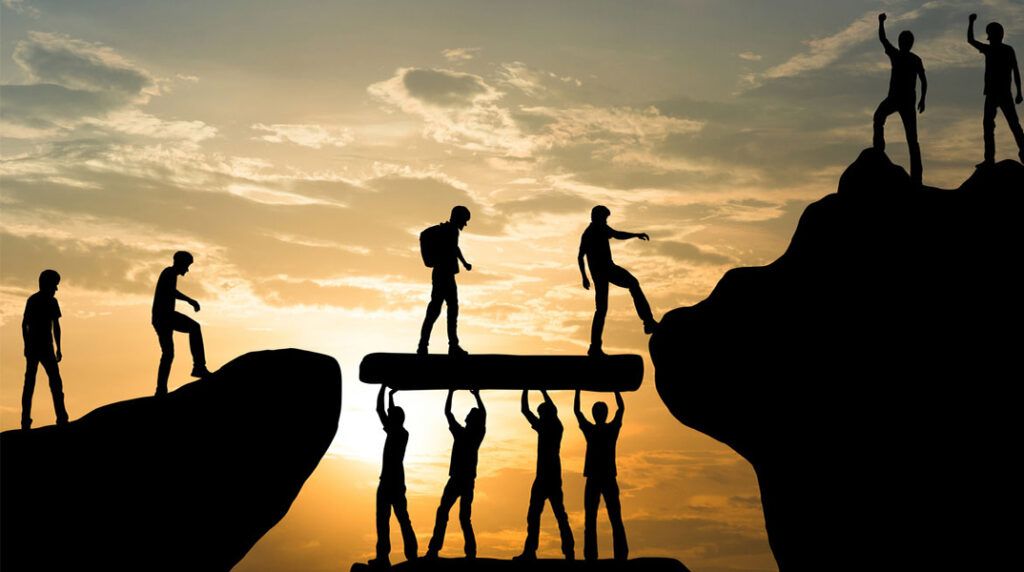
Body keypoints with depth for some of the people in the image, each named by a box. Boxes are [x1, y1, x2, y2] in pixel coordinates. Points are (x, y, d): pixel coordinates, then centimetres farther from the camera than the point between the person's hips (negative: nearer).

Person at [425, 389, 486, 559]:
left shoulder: (460, 433, -9)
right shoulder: (478, 435, 0)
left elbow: (447, 412, 0)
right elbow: (483, 415, 17)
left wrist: (451, 392, 9)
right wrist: (477, 396, 24)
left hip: (456, 480, -5)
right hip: (469, 481, 5)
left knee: (442, 513, -5)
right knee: (465, 517, 9)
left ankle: (434, 550, -15)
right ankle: (471, 552, -2)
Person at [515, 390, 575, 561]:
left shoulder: (543, 427, -5)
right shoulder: (557, 427, 10)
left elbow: (525, 410, -7)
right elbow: (551, 409, 23)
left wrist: (526, 390, 2)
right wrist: (543, 391, 29)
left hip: (543, 477, -6)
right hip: (555, 476, 6)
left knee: (534, 514, -7)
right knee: (559, 514, 7)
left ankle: (530, 551, -11)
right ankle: (569, 550, 3)